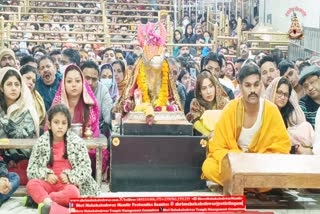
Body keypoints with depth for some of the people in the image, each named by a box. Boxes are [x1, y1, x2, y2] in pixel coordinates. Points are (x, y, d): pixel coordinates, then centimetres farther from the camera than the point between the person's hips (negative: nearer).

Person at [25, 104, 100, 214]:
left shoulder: (77, 142, 1)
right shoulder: (41, 142, 4)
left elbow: (86, 168, -1)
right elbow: (31, 168, 4)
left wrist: (70, 176, -17)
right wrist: (46, 175, -14)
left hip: (68, 183, -1)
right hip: (49, 182, 1)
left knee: (73, 192, -35)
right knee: (31, 184, -29)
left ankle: (38, 198, -29)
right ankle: (48, 203, -51)